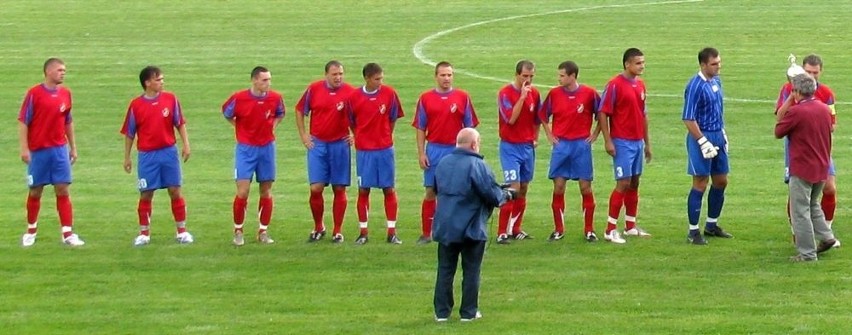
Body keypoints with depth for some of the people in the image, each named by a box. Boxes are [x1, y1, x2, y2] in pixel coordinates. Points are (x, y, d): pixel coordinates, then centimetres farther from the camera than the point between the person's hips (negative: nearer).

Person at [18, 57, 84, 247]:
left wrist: (73, 146, 15)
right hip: (38, 151, -3)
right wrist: (24, 148, -12)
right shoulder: (34, 93, -8)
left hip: (60, 150, 3)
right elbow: (23, 121, -7)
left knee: (63, 191, -2)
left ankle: (68, 234, -2)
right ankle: (31, 231, 24)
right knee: (35, 192, 7)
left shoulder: (65, 93, 5)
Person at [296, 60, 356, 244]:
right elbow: (300, 110, 11)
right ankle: (318, 227, 14)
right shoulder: (313, 89, -1)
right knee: (316, 188, -5)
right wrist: (303, 134, 6)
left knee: (339, 189, 3)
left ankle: (337, 231, 12)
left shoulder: (351, 92, -4)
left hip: (340, 144, 0)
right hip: (317, 144, 0)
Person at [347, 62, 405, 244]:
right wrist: (361, 138, 7)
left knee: (389, 189, 2)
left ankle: (392, 231, 7)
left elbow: (393, 118, 7)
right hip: (363, 150, 0)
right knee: (363, 190, 4)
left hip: (385, 149, 0)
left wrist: (385, 137, 11)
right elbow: (351, 122, 8)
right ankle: (363, 232, 11)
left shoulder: (389, 93, -4)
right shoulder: (354, 97, -5)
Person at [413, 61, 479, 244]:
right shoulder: (425, 98, 3)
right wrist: (421, 153, -2)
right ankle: (426, 233, 8)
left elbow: (469, 127, 5)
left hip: (457, 151, 0)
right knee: (430, 192, 2)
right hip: (434, 150, 0)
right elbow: (421, 128, 5)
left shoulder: (463, 97, 2)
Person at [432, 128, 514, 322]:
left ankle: (441, 311, 11)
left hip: (445, 226, 5)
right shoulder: (477, 166, -15)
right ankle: (469, 312, 11)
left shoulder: (442, 164, 4)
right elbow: (493, 195, -14)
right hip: (471, 228, -5)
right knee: (471, 270, 8)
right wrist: (507, 195, 8)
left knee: (445, 269, 11)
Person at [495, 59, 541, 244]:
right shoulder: (505, 93, -11)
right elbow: (511, 118, -23)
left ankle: (516, 229, 18)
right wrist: (522, 96, -24)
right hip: (510, 146, -6)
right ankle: (502, 232, -11)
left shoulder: (534, 93, 5)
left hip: (528, 146, 6)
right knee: (513, 188, -14)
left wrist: (535, 137, 11)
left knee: (523, 189, 9)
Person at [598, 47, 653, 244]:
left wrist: (647, 142, 18)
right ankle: (610, 230, -5)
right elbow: (602, 113, -13)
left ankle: (631, 226, 21)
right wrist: (608, 141, -17)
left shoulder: (640, 85, 11)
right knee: (623, 183, -10)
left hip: (638, 142, 7)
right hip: (622, 142, -7)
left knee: (634, 183, 12)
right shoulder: (615, 85, -12)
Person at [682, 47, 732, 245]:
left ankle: (711, 225, 28)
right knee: (700, 185, -4)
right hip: (702, 137, -8)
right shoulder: (695, 86, -18)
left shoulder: (716, 81, 8)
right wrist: (704, 142, -20)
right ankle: (693, 232, 4)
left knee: (721, 182, 14)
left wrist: (722, 133, 16)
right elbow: (688, 119, -20)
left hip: (718, 137, 8)